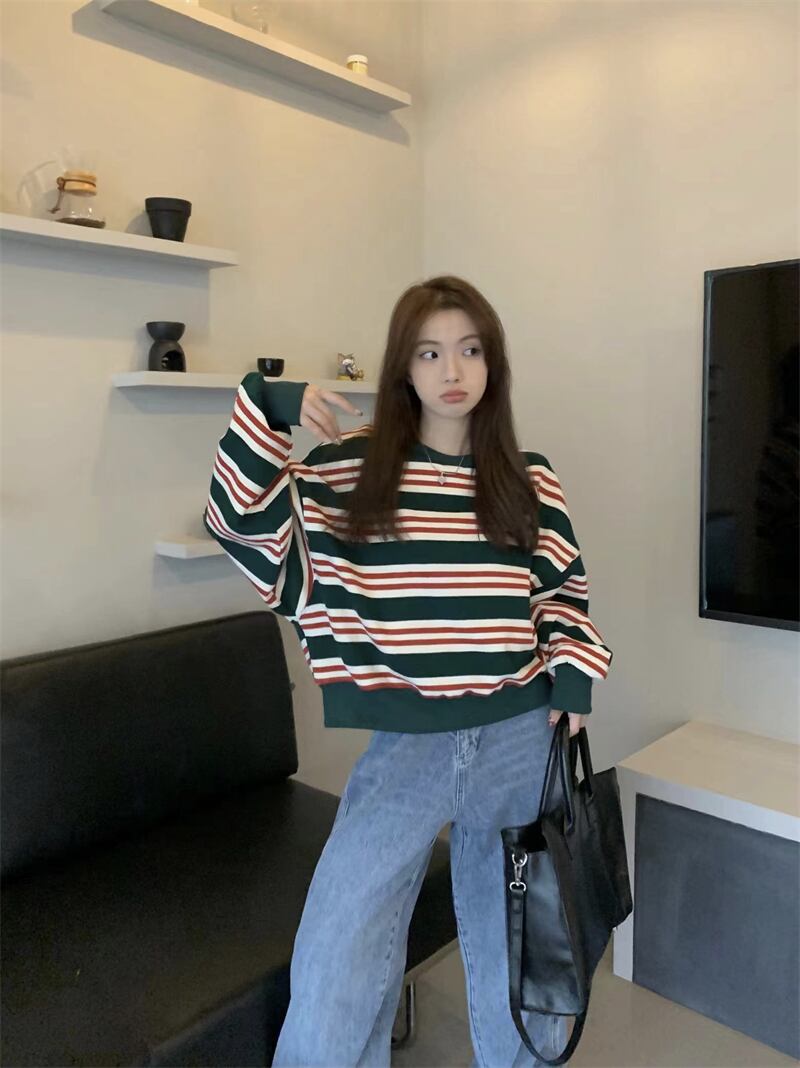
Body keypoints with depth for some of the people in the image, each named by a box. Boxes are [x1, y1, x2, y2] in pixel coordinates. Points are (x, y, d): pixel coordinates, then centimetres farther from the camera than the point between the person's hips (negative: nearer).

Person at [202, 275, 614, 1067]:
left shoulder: (529, 479, 3)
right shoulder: (352, 466, -2)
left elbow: (566, 590, 12)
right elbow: (242, 520, -5)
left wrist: (572, 672, -3)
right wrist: (265, 407, -14)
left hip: (520, 743, 2)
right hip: (403, 745, -1)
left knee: (518, 954, 20)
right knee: (333, 979, -1)